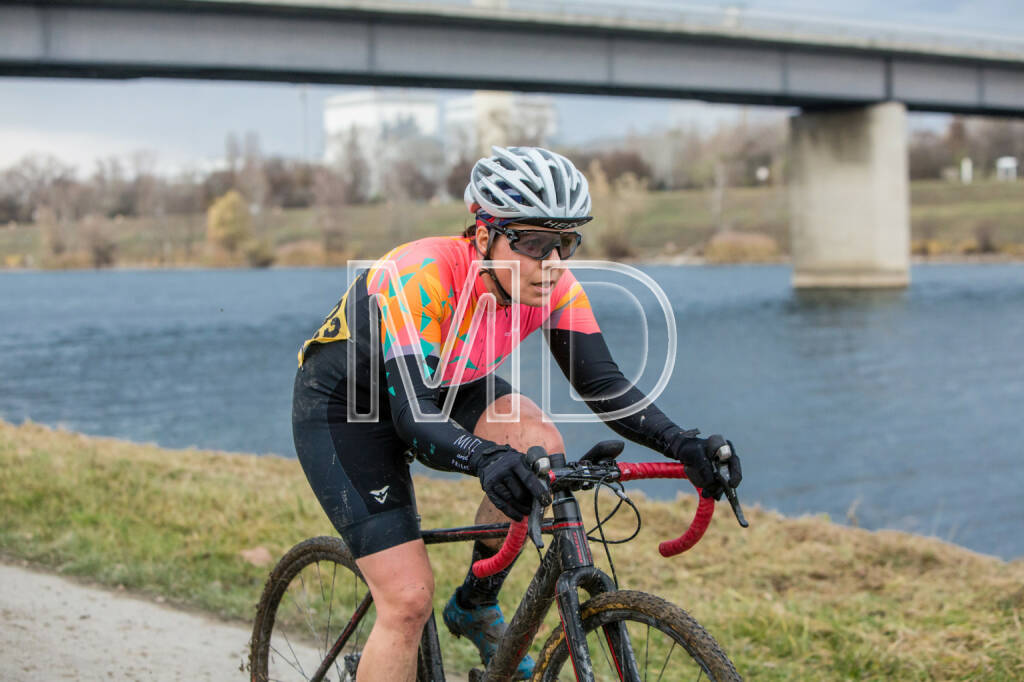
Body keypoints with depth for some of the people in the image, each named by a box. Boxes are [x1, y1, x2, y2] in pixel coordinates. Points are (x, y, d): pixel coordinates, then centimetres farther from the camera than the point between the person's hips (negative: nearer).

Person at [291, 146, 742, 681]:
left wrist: (683, 445, -34)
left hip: (446, 386, 6)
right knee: (409, 599, -16)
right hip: (343, 409, -6)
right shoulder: (423, 280, -36)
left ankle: (476, 607, 0)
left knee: (540, 447, -23)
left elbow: (603, 385, -19)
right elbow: (414, 416, -43)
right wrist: (487, 459, -62)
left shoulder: (553, 286, -18)